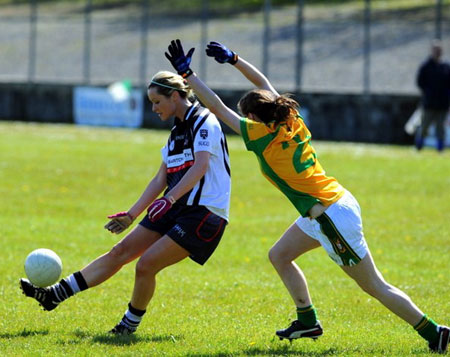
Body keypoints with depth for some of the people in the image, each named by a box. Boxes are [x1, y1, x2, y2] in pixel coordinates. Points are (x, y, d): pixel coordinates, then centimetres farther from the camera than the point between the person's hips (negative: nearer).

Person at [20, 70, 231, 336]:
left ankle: (131, 323, 5)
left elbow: (200, 166, -26)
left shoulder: (204, 122, -11)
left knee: (146, 264, -16)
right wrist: (131, 215, 20)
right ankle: (55, 295, 3)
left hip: (203, 214, -9)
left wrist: (170, 198, -37)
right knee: (120, 252, 4)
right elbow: (161, 179, 22)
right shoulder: (178, 130, 17)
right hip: (177, 210, 9)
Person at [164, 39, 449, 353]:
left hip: (334, 219, -9)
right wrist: (234, 60, 15)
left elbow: (217, 107, -12)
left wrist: (187, 73, -9)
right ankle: (308, 321, 27)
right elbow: (264, 83, 19)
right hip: (336, 204, 9)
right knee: (279, 256, 20)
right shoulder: (291, 122, 4)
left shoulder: (263, 135, -16)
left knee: (376, 287, -1)